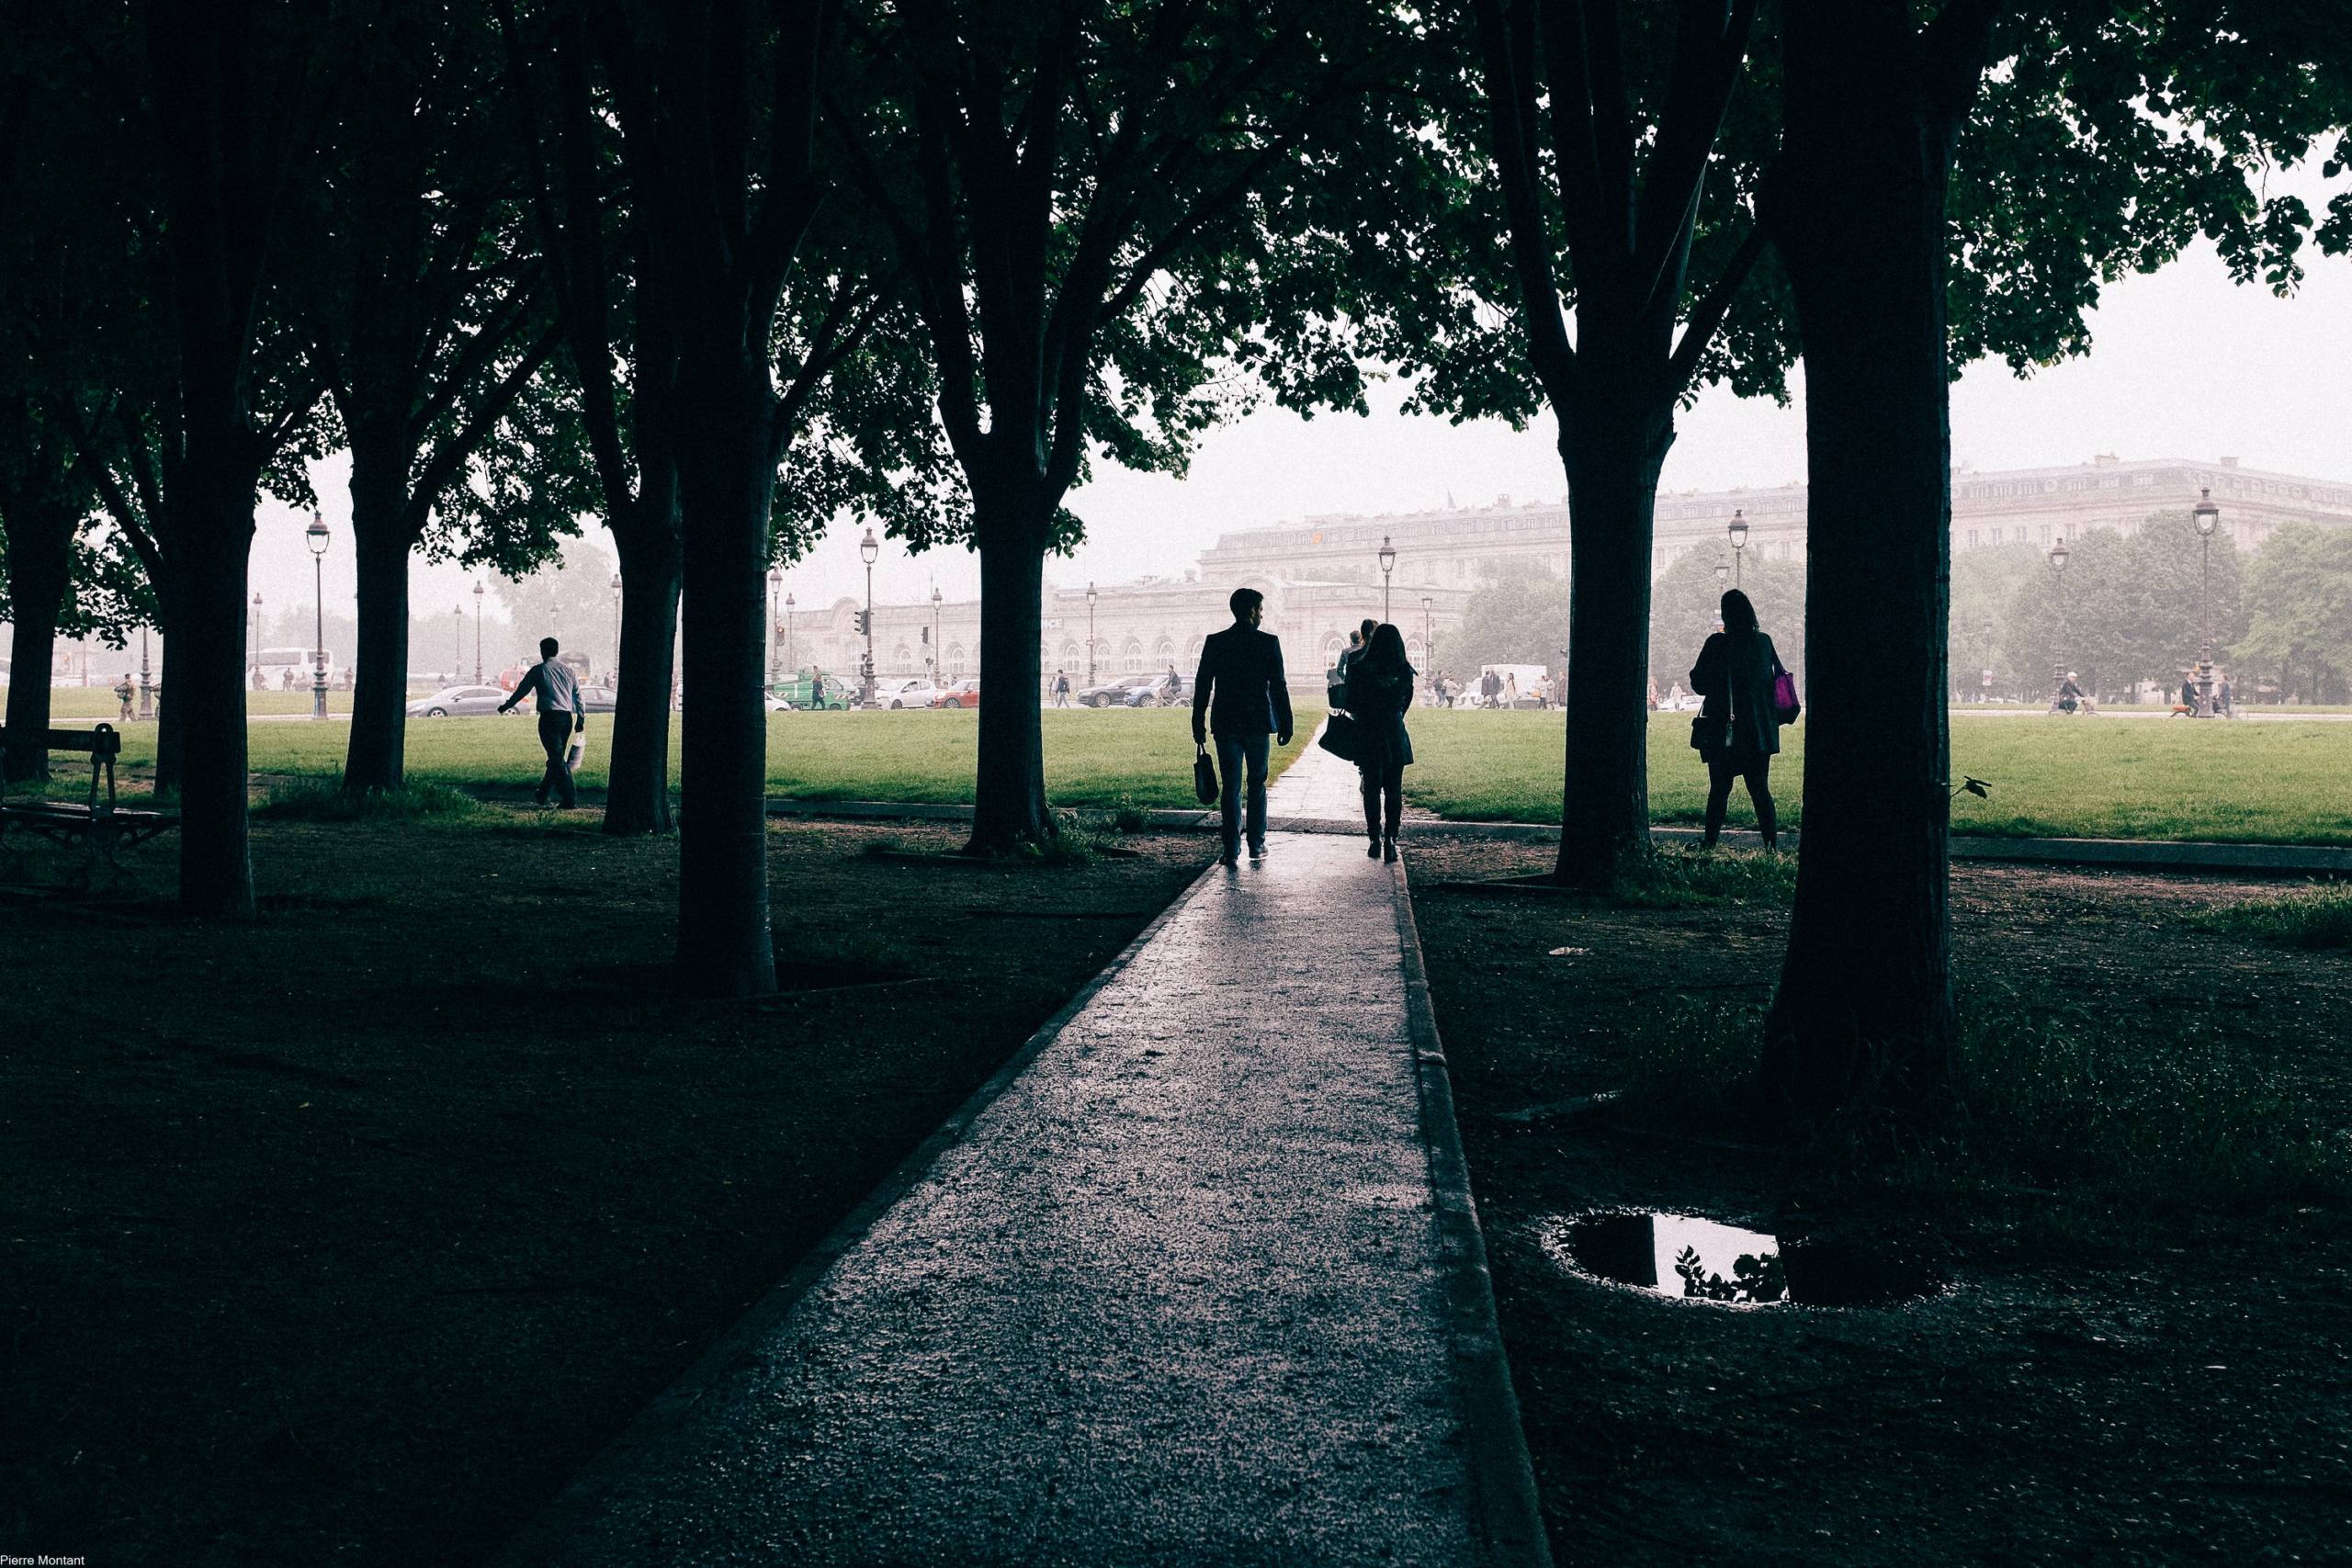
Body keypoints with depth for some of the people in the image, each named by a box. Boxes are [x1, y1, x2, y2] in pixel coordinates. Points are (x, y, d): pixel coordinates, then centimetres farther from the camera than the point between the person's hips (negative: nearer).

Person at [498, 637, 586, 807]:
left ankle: (569, 800, -14)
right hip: (567, 717, 6)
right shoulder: (568, 670, 12)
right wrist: (581, 718, 14)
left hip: (550, 717, -6)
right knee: (556, 758, 16)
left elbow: (521, 691, 6)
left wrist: (506, 706, 20)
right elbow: (577, 695, 11)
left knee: (557, 760, -7)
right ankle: (543, 795, 28)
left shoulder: (538, 670, -2)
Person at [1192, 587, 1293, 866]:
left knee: (1230, 787, 4)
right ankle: (1257, 846, 12)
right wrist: (1285, 724, 2)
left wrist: (1198, 724, 6)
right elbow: (1278, 686, -5)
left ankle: (1232, 849, 0)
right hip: (1257, 722, -1)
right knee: (1257, 784, 11)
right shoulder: (1269, 642, -6)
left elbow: (1202, 685, 0)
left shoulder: (1214, 642, -1)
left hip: (1225, 724, 1)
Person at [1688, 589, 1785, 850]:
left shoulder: (1717, 643, -11)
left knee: (1719, 789, 5)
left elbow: (1699, 684, -6)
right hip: (1760, 731, 3)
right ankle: (1772, 844, 2)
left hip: (1723, 730, -3)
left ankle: (1710, 843, 4)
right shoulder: (1764, 642, 2)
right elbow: (1778, 679, 10)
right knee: (1760, 789, 8)